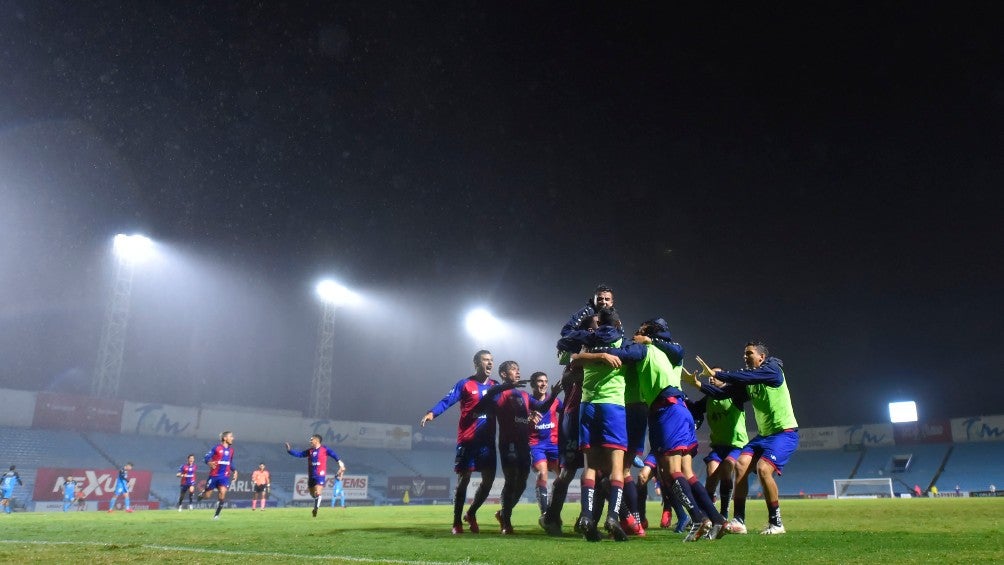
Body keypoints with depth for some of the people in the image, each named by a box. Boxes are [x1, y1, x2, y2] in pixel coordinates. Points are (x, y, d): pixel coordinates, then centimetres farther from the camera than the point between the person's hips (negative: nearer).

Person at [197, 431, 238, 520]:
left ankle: (217, 514, -5)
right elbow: (206, 457, -9)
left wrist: (234, 470, 8)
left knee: (222, 492, -16)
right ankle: (202, 492, 43)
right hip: (214, 475, -3)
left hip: (225, 476, 3)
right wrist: (210, 463, -29)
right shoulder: (217, 448, -7)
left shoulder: (231, 450, 11)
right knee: (206, 495, 4)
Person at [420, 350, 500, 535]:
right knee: (463, 480, -1)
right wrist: (431, 413, -31)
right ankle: (457, 522, 11)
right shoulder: (465, 384, -2)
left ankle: (471, 513, 25)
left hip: (488, 441, 4)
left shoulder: (496, 386, 11)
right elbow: (447, 401, -13)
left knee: (488, 480, 3)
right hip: (467, 441, -4)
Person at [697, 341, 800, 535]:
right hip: (764, 434, 8)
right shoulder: (749, 382, 12)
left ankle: (776, 523, -9)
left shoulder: (773, 369, -10)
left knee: (763, 468, -25)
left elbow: (745, 376, -25)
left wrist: (715, 374, -25)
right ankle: (738, 521, -9)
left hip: (785, 433, -7)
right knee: (741, 465, -12)